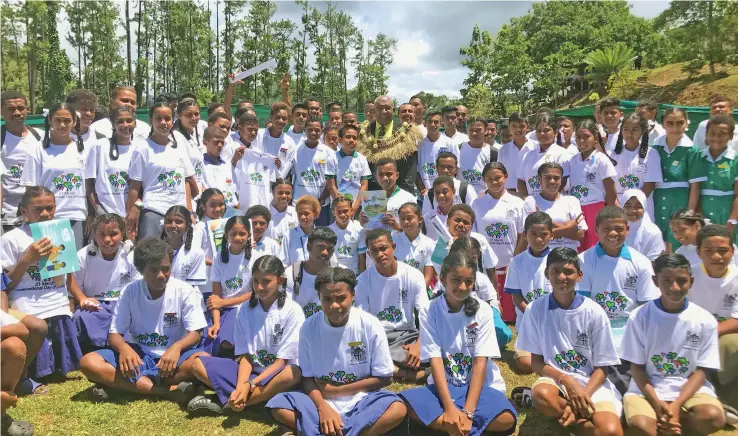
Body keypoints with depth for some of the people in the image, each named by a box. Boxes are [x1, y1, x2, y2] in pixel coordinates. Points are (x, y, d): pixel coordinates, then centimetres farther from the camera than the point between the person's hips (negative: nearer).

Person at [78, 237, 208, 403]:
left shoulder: (185, 291, -10)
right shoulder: (129, 292, -5)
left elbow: (195, 333, -11)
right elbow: (114, 333, -4)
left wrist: (176, 347, -33)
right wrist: (124, 348, -29)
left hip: (172, 354, -2)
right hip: (139, 354, 3)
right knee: (89, 363, -23)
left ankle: (122, 384, -29)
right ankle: (170, 390, -32)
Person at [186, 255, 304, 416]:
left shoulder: (293, 311, -11)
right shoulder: (244, 310, 0)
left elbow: (282, 360, -13)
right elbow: (245, 355, -3)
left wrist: (250, 385, -23)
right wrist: (240, 387, -21)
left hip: (276, 373, -3)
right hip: (251, 370, 4)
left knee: (293, 374, -39)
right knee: (198, 364, -12)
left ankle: (224, 404, -26)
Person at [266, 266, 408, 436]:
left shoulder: (371, 326, -11)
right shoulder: (309, 327, -6)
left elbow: (383, 378, -5)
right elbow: (307, 377, -1)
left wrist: (335, 390, -9)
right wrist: (323, 408, -20)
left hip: (361, 401, -1)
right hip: (321, 402, 2)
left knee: (398, 409, -31)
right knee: (278, 406, -24)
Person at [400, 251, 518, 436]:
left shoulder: (483, 310, -7)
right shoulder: (429, 312, -7)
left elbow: (480, 361, -12)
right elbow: (435, 360, -12)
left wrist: (468, 412, -22)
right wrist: (449, 407, -25)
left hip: (480, 386, 0)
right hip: (443, 386, 0)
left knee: (506, 420, -31)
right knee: (407, 404, -30)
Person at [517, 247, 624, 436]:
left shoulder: (594, 312, -7)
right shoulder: (536, 309, -6)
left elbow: (601, 367, -3)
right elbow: (536, 362, -2)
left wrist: (584, 395, -20)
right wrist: (566, 380, -20)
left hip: (592, 382, -1)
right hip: (556, 378, 1)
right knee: (541, 395, -36)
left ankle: (575, 413, -2)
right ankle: (586, 416, -8)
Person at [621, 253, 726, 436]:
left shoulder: (705, 320, -3)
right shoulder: (639, 316, -6)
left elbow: (702, 371, -1)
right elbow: (636, 367, -2)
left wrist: (677, 404, -16)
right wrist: (657, 403, -17)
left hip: (690, 389, 2)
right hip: (647, 388, -2)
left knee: (714, 417, -30)